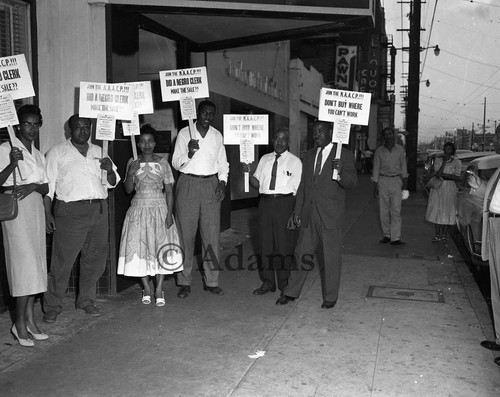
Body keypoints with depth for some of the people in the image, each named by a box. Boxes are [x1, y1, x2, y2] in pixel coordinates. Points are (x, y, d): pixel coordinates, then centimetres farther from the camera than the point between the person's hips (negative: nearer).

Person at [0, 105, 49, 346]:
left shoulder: (38, 154, 17)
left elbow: (46, 188, 12)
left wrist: (33, 186, -9)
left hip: (35, 209, 6)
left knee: (35, 263, 6)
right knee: (23, 263, -9)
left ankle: (29, 318, 14)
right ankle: (20, 323, 0)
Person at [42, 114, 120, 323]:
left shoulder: (98, 152, 16)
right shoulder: (57, 152, 5)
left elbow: (112, 183, 16)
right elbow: (48, 185, 1)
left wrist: (110, 170, -6)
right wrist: (48, 213, -8)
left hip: (99, 210, 5)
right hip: (70, 211, -4)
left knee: (96, 259, 9)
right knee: (62, 260, -4)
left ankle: (86, 301, 25)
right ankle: (52, 307, 10)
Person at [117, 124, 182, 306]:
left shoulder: (162, 162, 2)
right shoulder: (132, 163, 5)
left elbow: (169, 190, 0)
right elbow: (128, 189, 4)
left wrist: (169, 213, -9)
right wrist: (130, 173, -13)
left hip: (159, 208, -1)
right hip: (139, 208, 1)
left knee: (161, 247, -5)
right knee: (140, 247, 0)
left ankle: (159, 289, 3)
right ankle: (146, 288, 13)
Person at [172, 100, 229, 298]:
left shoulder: (217, 135, 12)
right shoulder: (184, 133, 2)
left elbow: (223, 163, 18)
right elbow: (176, 163, -1)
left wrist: (222, 181, 1)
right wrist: (189, 153, -20)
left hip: (211, 185, 3)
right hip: (188, 184, -3)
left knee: (212, 234, 1)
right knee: (186, 234, -1)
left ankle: (211, 281, 9)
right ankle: (184, 282, 7)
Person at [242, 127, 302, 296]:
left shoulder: (295, 161, 2)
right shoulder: (264, 159, 13)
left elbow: (297, 190, -3)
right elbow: (257, 184, 12)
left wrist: (294, 214, -10)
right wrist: (249, 172, -7)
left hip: (285, 202, -4)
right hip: (265, 202, 4)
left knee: (284, 243, 1)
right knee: (265, 242, 7)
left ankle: (284, 284, 14)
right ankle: (267, 282, 20)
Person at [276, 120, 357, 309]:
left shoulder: (344, 155, -3)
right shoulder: (309, 155, 13)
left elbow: (352, 183, -11)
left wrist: (341, 173, -32)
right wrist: (297, 211, 12)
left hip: (330, 215, -4)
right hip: (309, 214, 5)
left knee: (330, 257, 5)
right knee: (302, 253, 10)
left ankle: (330, 297, 19)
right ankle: (291, 292, 21)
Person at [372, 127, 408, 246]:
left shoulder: (400, 149, 5)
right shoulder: (379, 151, 2)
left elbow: (403, 165, 13)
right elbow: (376, 168, 4)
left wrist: (405, 181, 11)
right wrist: (375, 187, 0)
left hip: (396, 180, 0)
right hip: (383, 181, 0)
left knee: (396, 210, -8)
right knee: (384, 211, 3)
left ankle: (395, 238, -9)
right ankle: (386, 235, 14)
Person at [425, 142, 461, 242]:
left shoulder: (456, 162, 0)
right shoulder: (438, 160, 5)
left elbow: (457, 178, -8)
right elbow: (438, 173, -9)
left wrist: (443, 174, -15)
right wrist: (444, 162, -14)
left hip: (449, 189, -1)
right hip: (437, 188, 2)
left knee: (447, 211, 0)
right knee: (436, 210, 1)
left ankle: (444, 234, 12)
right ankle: (437, 234, 9)